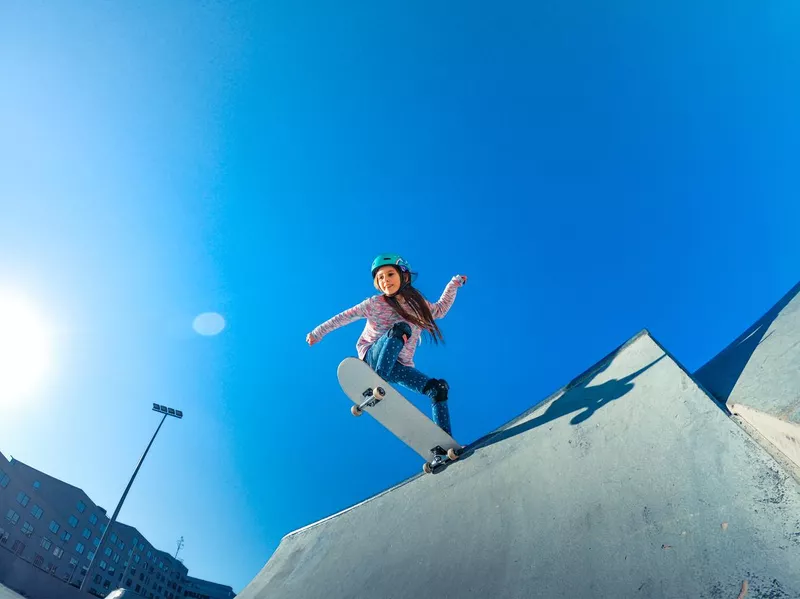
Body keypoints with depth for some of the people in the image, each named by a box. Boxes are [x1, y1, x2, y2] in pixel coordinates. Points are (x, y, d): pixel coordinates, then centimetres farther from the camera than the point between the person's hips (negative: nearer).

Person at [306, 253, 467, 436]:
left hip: (400, 367, 4)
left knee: (439, 388, -13)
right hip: (374, 358, -4)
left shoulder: (417, 304, 5)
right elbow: (345, 317, -3)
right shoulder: (375, 304, -7)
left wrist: (454, 283, 23)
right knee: (401, 328, -32)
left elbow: (440, 310, 23)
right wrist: (319, 332, -4)